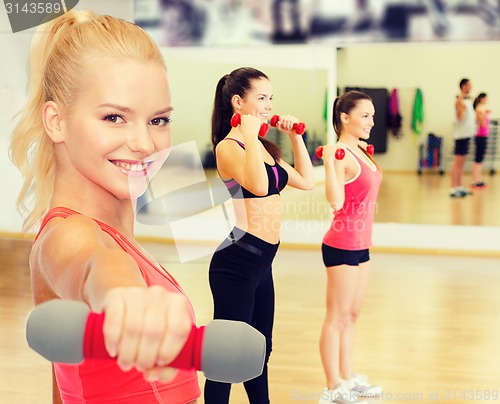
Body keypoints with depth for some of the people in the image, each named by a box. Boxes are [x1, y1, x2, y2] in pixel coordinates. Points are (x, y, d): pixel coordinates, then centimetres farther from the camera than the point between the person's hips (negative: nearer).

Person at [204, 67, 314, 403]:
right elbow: (259, 185, -32)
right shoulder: (228, 147, -13)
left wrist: (295, 137, 13)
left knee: (260, 350, 20)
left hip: (262, 261, 9)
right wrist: (250, 136, -25)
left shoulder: (263, 146, 14)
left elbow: (306, 181, 17)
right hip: (236, 261, -9)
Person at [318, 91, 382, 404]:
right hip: (342, 245, -9)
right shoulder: (340, 153, -18)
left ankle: (348, 378, 28)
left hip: (361, 244, 9)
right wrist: (329, 162, -38)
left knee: (352, 315, 17)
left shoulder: (360, 150, 9)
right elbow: (336, 201, -29)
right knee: (337, 317, 0)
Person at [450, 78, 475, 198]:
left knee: (462, 163, 11)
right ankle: (453, 189, -9)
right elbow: (460, 117, -26)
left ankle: (459, 187, 16)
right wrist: (460, 102, -32)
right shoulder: (459, 101, -13)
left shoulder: (467, 100, 16)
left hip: (467, 134, 10)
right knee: (457, 162, -9)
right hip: (461, 134, -10)